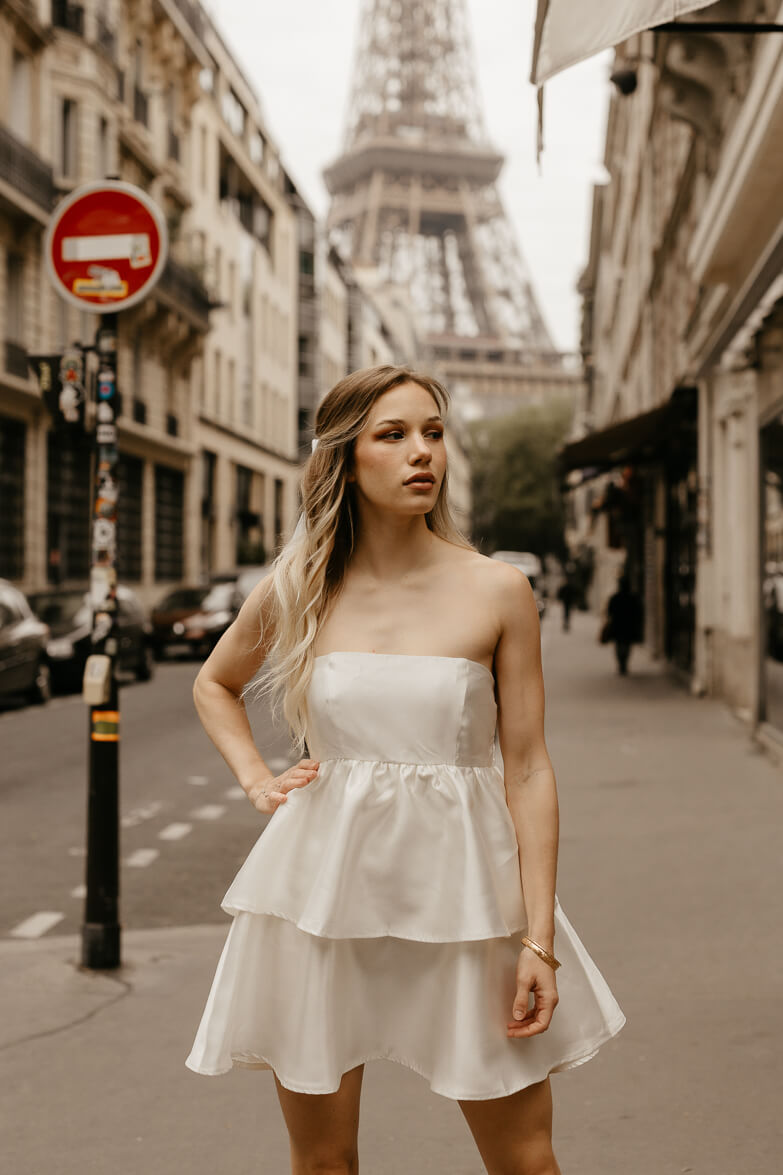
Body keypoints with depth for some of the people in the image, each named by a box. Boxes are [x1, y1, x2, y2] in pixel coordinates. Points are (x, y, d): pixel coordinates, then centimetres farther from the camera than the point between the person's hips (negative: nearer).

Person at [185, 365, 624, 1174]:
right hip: (322, 886, 1)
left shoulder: (497, 593, -4)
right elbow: (214, 687, 22)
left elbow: (528, 771, -3)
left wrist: (538, 941, -7)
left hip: (459, 885, -1)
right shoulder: (295, 592, 1)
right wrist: (256, 780, 6)